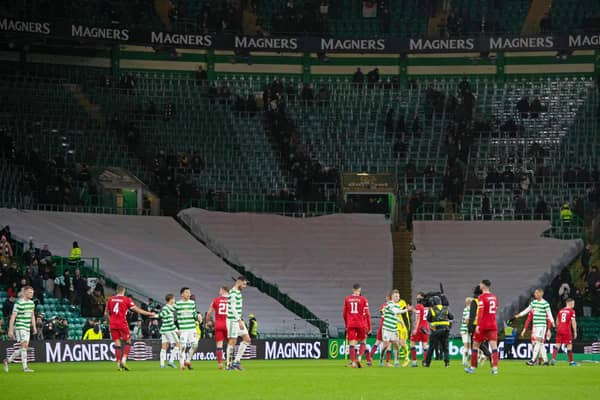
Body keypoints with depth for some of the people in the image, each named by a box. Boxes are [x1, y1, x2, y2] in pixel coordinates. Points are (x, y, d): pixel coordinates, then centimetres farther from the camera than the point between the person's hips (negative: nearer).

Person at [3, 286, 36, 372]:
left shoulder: (32, 303, 12)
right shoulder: (19, 303, -12)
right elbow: (13, 317, -12)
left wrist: (34, 327, 19)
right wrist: (10, 330, -15)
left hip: (27, 328, 8)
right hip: (20, 327, -8)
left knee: (24, 348, 8)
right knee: (24, 345, -16)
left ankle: (8, 360, 24)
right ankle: (25, 367, -17)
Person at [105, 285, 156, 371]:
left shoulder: (110, 299, 7)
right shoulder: (126, 299, -4)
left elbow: (106, 314, 12)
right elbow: (136, 309, -3)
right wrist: (149, 314, 4)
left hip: (113, 325, 4)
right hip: (122, 324, -4)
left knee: (117, 344, 6)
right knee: (128, 342, 9)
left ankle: (118, 363, 0)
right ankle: (124, 360, -8)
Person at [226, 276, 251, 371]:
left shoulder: (238, 292, 16)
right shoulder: (233, 293, -15)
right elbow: (233, 308, -21)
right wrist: (239, 321, -24)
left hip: (238, 320, 10)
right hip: (233, 320, -10)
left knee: (247, 339, 5)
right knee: (232, 341, -5)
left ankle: (237, 361, 7)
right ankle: (229, 365, 1)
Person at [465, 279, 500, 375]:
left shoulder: (482, 297, -10)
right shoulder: (494, 297, 10)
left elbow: (480, 312, -17)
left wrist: (478, 325, -19)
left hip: (483, 325, -5)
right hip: (493, 325, 5)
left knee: (475, 345, 9)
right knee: (494, 345, -3)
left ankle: (472, 367, 16)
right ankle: (495, 368, -14)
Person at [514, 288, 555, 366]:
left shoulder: (545, 303, -8)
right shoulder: (534, 302, 13)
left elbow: (549, 313, -10)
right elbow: (527, 309, 26)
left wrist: (552, 322, -24)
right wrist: (520, 315, 30)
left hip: (542, 325, -7)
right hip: (535, 325, 7)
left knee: (538, 341, -13)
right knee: (541, 343, 9)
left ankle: (533, 360, -19)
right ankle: (545, 360, 14)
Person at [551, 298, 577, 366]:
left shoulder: (561, 310, 14)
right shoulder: (571, 311, -4)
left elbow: (557, 321, 20)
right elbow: (573, 322, -8)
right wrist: (575, 332, -3)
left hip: (559, 330, 5)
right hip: (567, 331, -5)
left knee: (558, 345, 4)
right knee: (569, 345, 3)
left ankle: (553, 359, -10)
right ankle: (571, 361, 8)